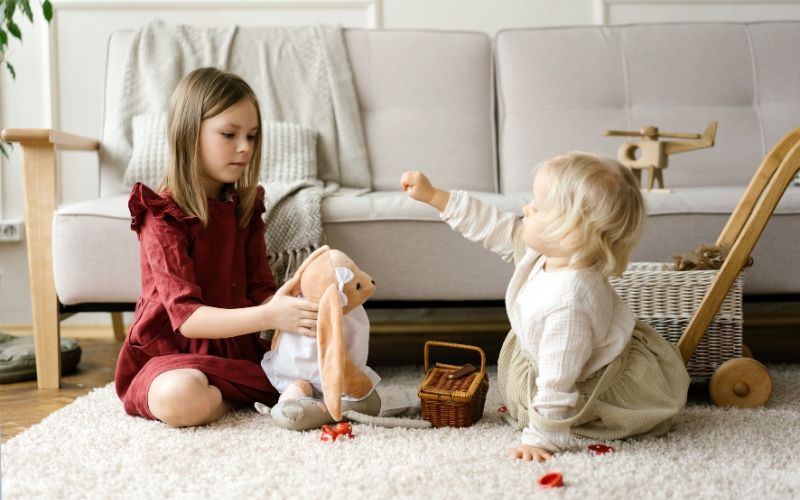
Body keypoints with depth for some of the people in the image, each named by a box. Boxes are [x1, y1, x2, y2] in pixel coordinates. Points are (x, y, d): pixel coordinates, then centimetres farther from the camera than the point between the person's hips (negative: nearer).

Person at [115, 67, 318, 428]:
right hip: (172, 355, -5)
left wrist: (288, 309, -23)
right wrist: (268, 316, -36)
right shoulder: (163, 215, -12)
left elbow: (260, 290, 1)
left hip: (238, 351, 5)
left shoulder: (244, 207, 8)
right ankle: (247, 398, -12)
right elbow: (186, 316, -22)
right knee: (181, 399, -39)